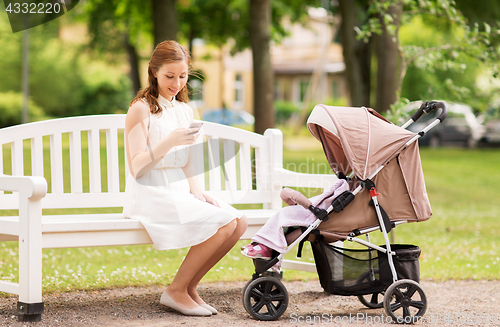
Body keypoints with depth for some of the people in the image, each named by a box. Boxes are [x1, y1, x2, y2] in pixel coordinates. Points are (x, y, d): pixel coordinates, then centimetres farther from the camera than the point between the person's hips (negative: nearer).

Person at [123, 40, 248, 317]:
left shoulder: (185, 111, 16)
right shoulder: (141, 109, -7)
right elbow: (135, 167, -14)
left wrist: (197, 191, 0)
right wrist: (169, 142, -26)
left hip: (179, 192, 7)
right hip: (150, 195, -7)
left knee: (238, 221, -14)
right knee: (224, 223, -23)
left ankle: (189, 286, -2)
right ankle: (175, 291, -10)